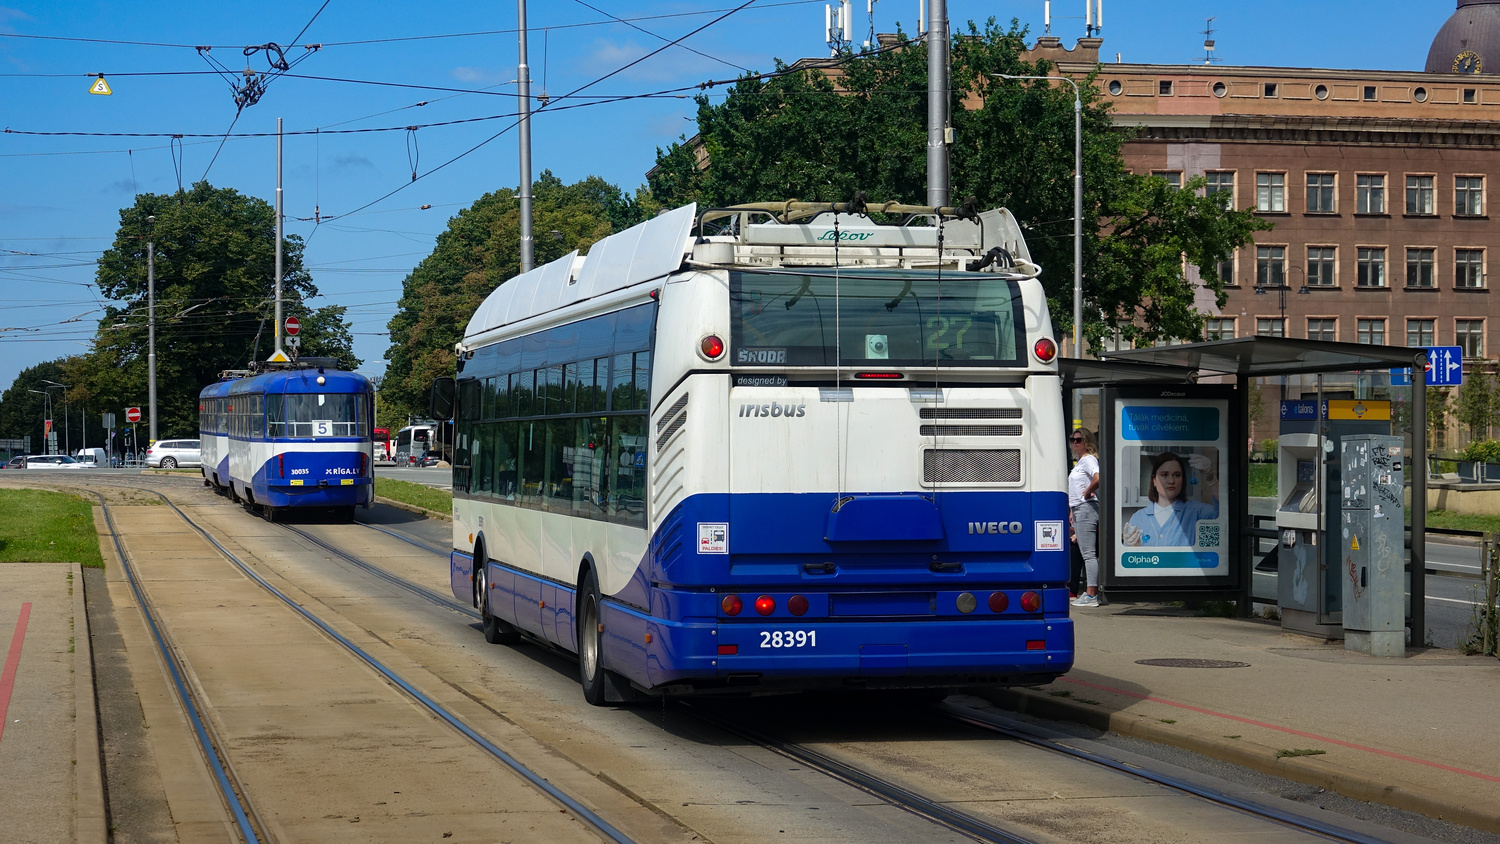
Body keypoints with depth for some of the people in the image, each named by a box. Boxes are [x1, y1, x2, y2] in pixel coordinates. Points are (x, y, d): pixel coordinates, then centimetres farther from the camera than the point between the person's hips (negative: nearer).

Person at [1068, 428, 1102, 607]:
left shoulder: (1089, 459, -9)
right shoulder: (1079, 461, 21)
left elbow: (1098, 478, -28)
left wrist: (1087, 492, -13)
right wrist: (1072, 511, 22)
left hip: (1086, 508, -11)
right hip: (1078, 509, 11)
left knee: (1089, 553, -12)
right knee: (1086, 554, 10)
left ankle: (1091, 596, -15)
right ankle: (1090, 592, 12)